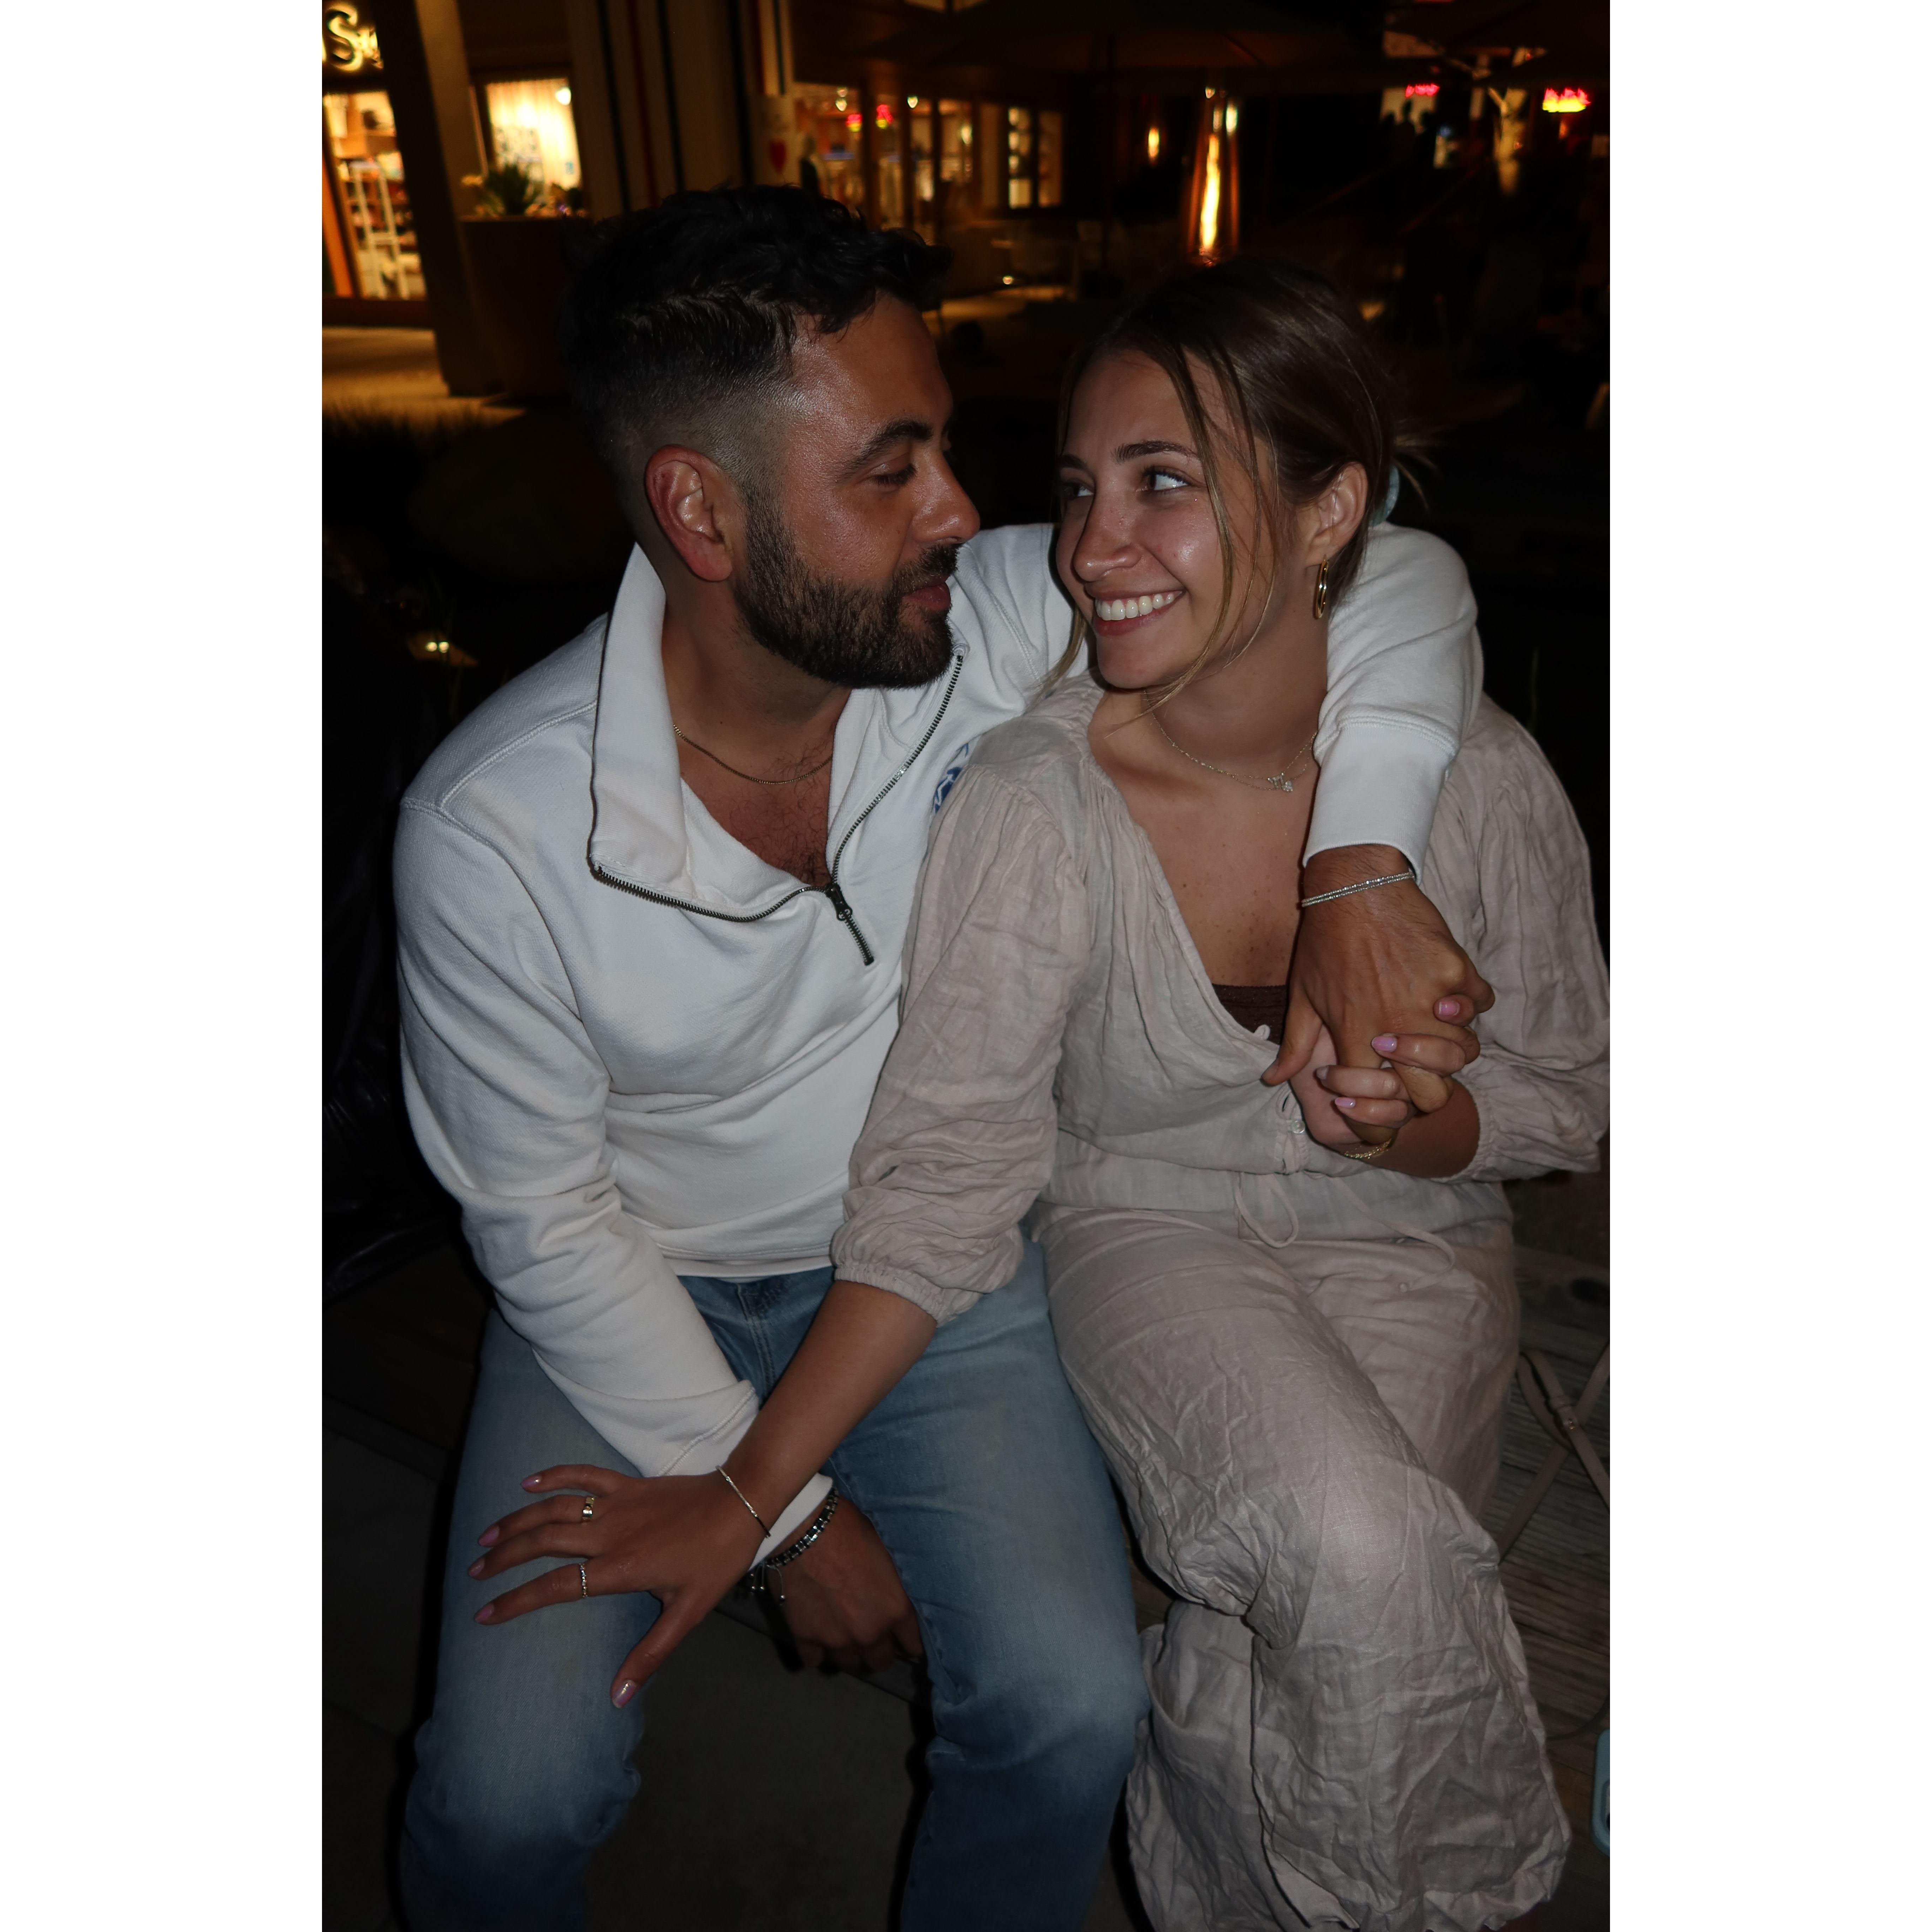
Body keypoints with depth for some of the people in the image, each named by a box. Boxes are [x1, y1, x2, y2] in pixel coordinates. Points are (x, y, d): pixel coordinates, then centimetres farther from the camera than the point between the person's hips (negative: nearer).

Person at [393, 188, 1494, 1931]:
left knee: (1075, 1709, -15)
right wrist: (795, 1515, -12)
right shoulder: (491, 826, -22)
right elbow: (542, 1217, -13)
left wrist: (1359, 866, -29)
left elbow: (1395, 575, -11)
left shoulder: (997, 626, -17)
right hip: (638, 1298, -1)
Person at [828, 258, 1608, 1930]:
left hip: (1407, 1245, 2)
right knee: (1362, 1552, -28)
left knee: (1286, 1668, -18)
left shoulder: (1481, 778, -13)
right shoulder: (1034, 801, -19)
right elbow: (944, 1167, -16)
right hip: (1146, 1235, -1)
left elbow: (1575, 1091, 2)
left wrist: (1433, 1129, -21)